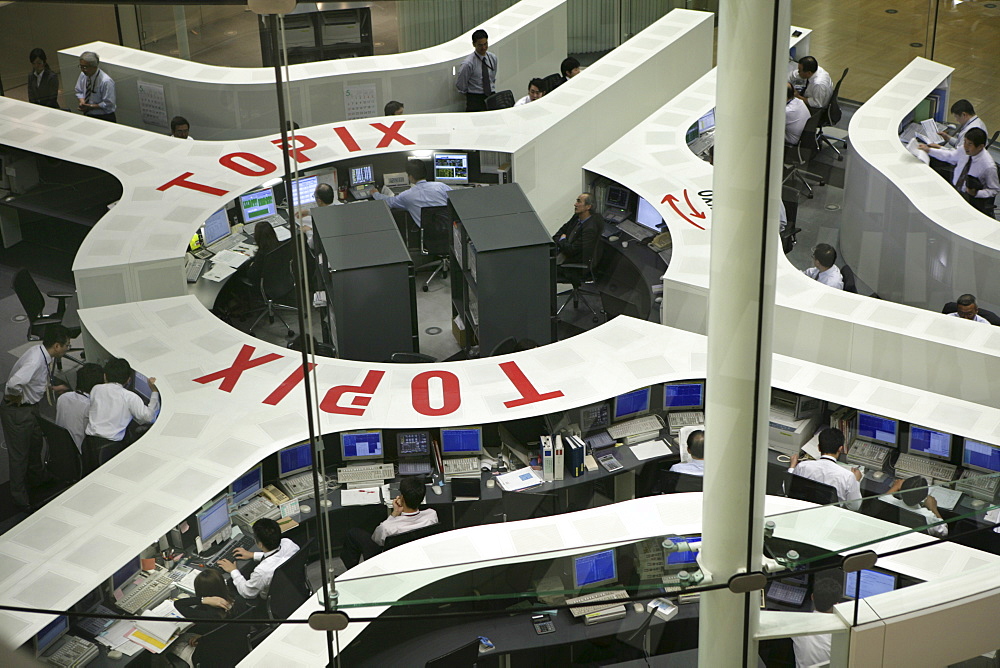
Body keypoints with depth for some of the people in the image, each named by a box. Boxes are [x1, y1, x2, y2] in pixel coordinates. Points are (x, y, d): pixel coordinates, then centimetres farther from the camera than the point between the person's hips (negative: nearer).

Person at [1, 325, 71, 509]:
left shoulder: (46, 356, -4)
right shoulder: (35, 360, -34)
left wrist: (53, 388, 6)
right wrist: (15, 398, -26)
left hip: (31, 406, 9)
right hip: (17, 411, -9)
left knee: (35, 441, 30)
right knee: (19, 453, 6)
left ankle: (37, 473, 58)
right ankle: (20, 499, 22)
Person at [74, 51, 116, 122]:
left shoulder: (106, 81, -19)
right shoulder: (83, 75, 2)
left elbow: (108, 105, -14)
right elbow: (79, 91, 16)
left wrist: (91, 106, -16)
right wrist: (82, 101, -5)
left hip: (104, 117, -6)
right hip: (87, 116, 6)